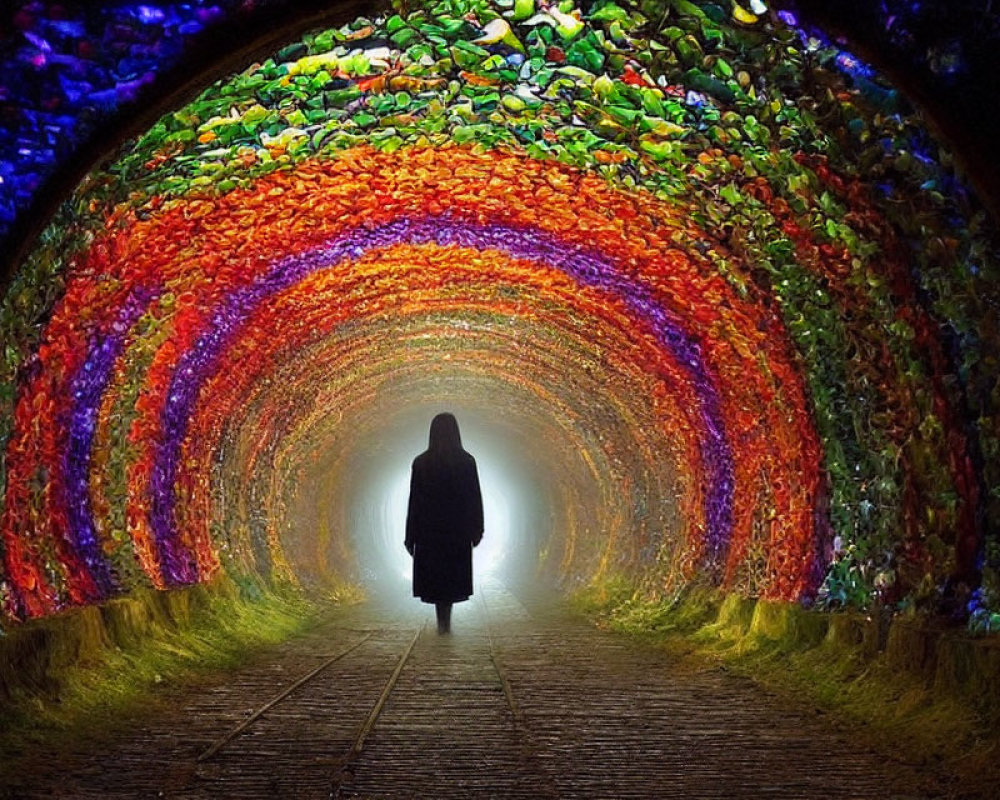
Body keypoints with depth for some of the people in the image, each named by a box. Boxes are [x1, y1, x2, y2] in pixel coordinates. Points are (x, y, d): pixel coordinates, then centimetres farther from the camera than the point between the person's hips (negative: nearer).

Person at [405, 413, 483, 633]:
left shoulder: (421, 463, -6)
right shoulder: (467, 462, -6)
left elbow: (414, 501, -4)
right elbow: (474, 498, -3)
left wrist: (411, 536, 2)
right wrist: (476, 530, 7)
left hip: (429, 531, 0)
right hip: (458, 530, 0)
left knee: (435, 575, 11)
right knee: (454, 576, 11)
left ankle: (442, 622, 6)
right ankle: (445, 621, 0)